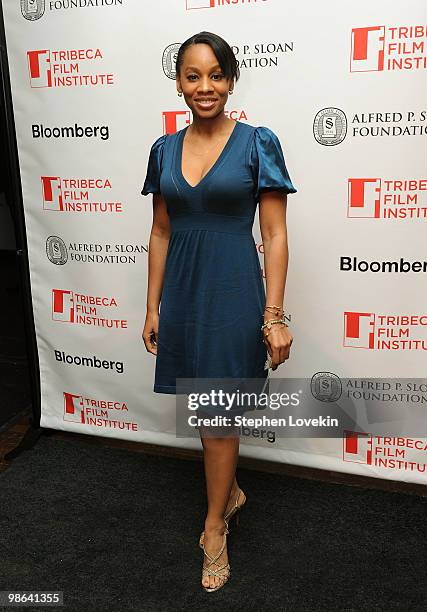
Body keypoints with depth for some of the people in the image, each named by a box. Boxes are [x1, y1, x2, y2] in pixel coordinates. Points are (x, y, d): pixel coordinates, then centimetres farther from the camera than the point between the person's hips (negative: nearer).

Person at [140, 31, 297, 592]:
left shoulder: (259, 143, -7)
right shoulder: (165, 149, 6)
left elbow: (274, 236, -8)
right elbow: (161, 234, 9)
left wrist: (274, 314, -13)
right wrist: (153, 307, 9)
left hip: (233, 290, -4)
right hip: (182, 290, 5)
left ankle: (214, 528, 24)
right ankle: (230, 491, 42)